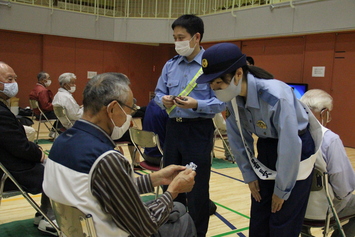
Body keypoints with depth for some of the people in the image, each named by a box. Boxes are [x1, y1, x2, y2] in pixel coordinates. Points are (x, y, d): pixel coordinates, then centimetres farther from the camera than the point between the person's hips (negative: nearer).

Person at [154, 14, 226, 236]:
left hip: (198, 131, -6)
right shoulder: (170, 65, 9)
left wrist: (196, 104, -27)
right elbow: (158, 93, 13)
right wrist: (163, 100, -9)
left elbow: (221, 101, -14)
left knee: (197, 186, 5)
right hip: (173, 128, 6)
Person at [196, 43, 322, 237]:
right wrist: (249, 175, 2)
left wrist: (282, 190, -18)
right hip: (266, 148, 6)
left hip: (297, 151, -5)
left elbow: (290, 147, -28)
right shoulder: (231, 97, -15)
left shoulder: (276, 96, -35)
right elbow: (238, 139, -3)